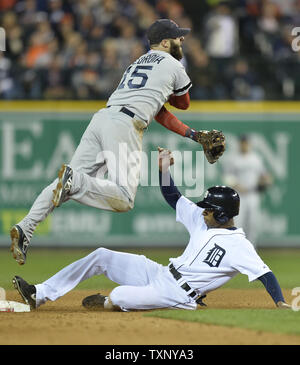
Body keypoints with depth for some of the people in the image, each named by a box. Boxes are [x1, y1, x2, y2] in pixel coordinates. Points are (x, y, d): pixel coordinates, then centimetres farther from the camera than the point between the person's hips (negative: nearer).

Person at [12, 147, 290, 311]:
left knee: (118, 297, -31)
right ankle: (39, 295, 2)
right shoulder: (202, 220, 8)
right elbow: (172, 197, 16)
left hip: (178, 295, -9)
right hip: (158, 273, 9)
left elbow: (265, 273, -24)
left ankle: (107, 303, 10)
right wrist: (164, 168, 2)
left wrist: (281, 303, -37)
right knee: (101, 256, 1)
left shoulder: (238, 244, -16)